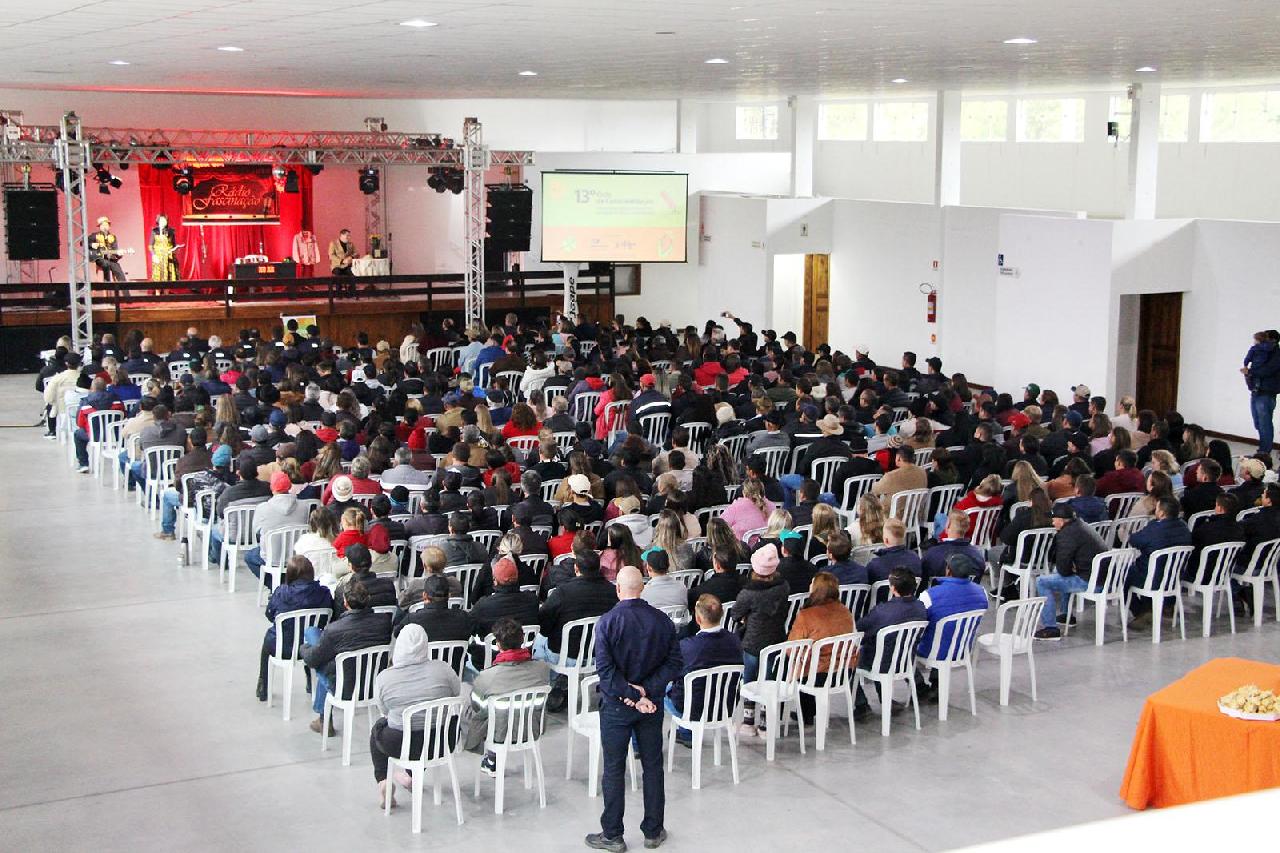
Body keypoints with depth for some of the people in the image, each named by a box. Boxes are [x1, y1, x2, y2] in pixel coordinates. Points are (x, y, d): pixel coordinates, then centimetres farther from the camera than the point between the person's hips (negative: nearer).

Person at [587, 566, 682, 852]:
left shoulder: (608, 622, -14)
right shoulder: (662, 621, -4)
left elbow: (605, 667, -20)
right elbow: (674, 663, -6)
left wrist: (632, 695, -16)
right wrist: (647, 691, -12)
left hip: (617, 706, -3)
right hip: (652, 704, 3)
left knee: (614, 769, 6)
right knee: (652, 766, 13)